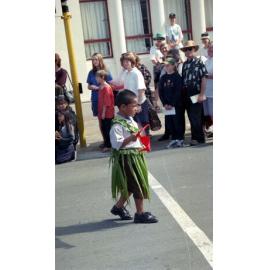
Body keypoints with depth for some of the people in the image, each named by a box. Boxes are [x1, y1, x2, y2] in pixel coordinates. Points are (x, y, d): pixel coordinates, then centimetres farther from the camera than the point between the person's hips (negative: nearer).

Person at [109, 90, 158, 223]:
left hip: (135, 156, 10)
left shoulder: (130, 120, 10)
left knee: (131, 185, 18)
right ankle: (140, 213, 8)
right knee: (138, 185, -3)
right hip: (126, 158, -10)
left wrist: (139, 146, 11)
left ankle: (118, 207, 34)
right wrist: (130, 139, -34)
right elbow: (116, 144, -25)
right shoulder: (117, 125, -20)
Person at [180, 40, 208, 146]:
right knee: (191, 116, 11)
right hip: (186, 94, 6)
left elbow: (203, 79, -10)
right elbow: (182, 79, 12)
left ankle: (197, 138, 5)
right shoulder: (185, 64, 11)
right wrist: (182, 93, 7)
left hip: (195, 93, -6)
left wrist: (202, 94, -14)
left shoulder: (199, 62, -7)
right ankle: (198, 137, 21)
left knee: (195, 117, -5)